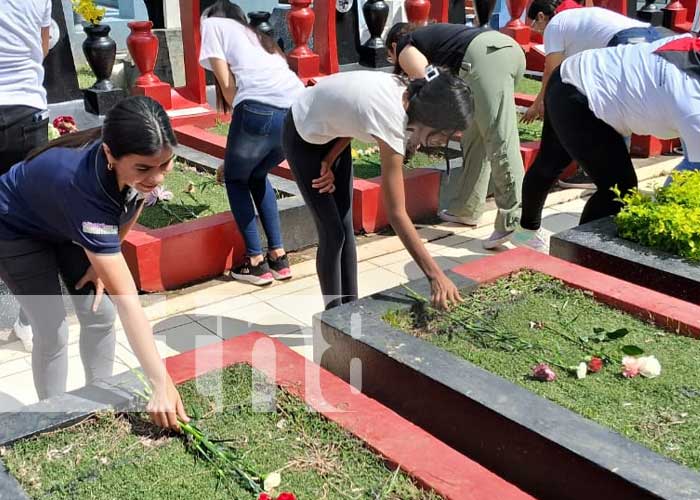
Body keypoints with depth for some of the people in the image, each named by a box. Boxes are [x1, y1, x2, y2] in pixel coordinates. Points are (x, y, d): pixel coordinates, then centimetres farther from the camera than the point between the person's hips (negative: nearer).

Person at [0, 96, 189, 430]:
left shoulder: (138, 161, -29)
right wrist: (162, 385, -45)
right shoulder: (85, 184, -45)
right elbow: (128, 301, -45)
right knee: (53, 330, -8)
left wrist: (104, 259, -5)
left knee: (99, 313, 0)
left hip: (67, 224, 6)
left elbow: (131, 208, -1)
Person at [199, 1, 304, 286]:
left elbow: (227, 84, 7)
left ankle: (256, 262, 18)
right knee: (257, 176, 30)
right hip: (300, 111, 6)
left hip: (261, 109, -6)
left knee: (235, 179, 21)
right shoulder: (257, 35, 38)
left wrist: (239, 113, 21)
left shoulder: (212, 24, 21)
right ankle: (278, 257, 26)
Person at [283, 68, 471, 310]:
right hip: (304, 137, -8)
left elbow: (353, 117, -1)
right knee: (332, 230, -7)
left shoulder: (403, 91, -18)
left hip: (331, 131, 8)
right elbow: (396, 214, -41)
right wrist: (435, 275, -42)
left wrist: (329, 161, -14)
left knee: (346, 226, 6)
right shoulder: (391, 121, -40)